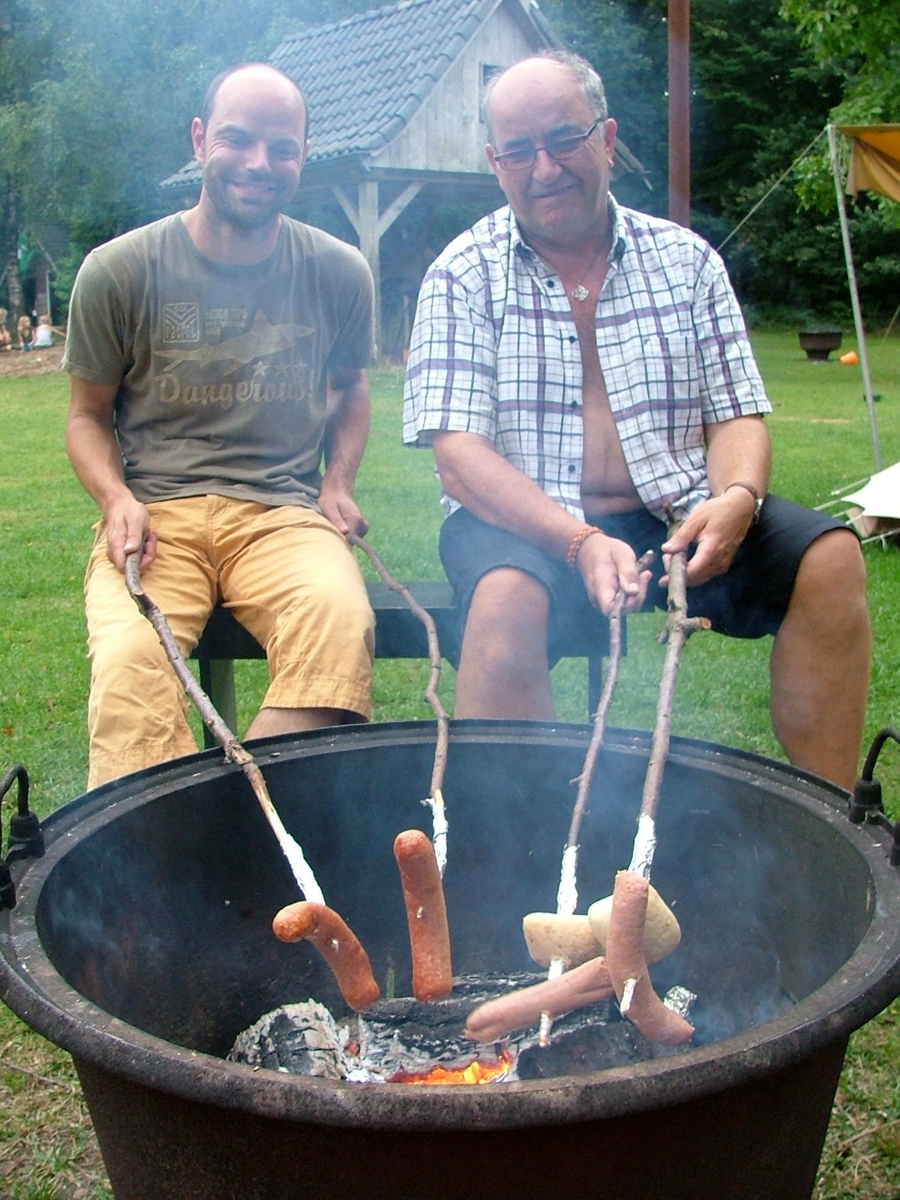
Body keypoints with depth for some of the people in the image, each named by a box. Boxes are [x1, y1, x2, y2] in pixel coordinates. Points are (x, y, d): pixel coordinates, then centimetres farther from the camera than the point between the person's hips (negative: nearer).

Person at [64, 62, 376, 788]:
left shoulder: (340, 273, 8)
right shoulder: (118, 272, 3)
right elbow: (89, 414, 14)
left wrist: (338, 483, 7)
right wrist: (117, 498, -7)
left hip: (283, 511, 1)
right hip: (155, 514, -1)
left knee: (341, 621, -34)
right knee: (129, 659, -34)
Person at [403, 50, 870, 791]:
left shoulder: (686, 260, 10)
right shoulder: (462, 277, 1)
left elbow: (738, 415, 8)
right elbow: (459, 454, -10)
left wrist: (736, 497, -17)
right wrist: (580, 542, -26)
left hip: (674, 517, 3)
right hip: (524, 519, -3)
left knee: (830, 558, -19)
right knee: (507, 598, -36)